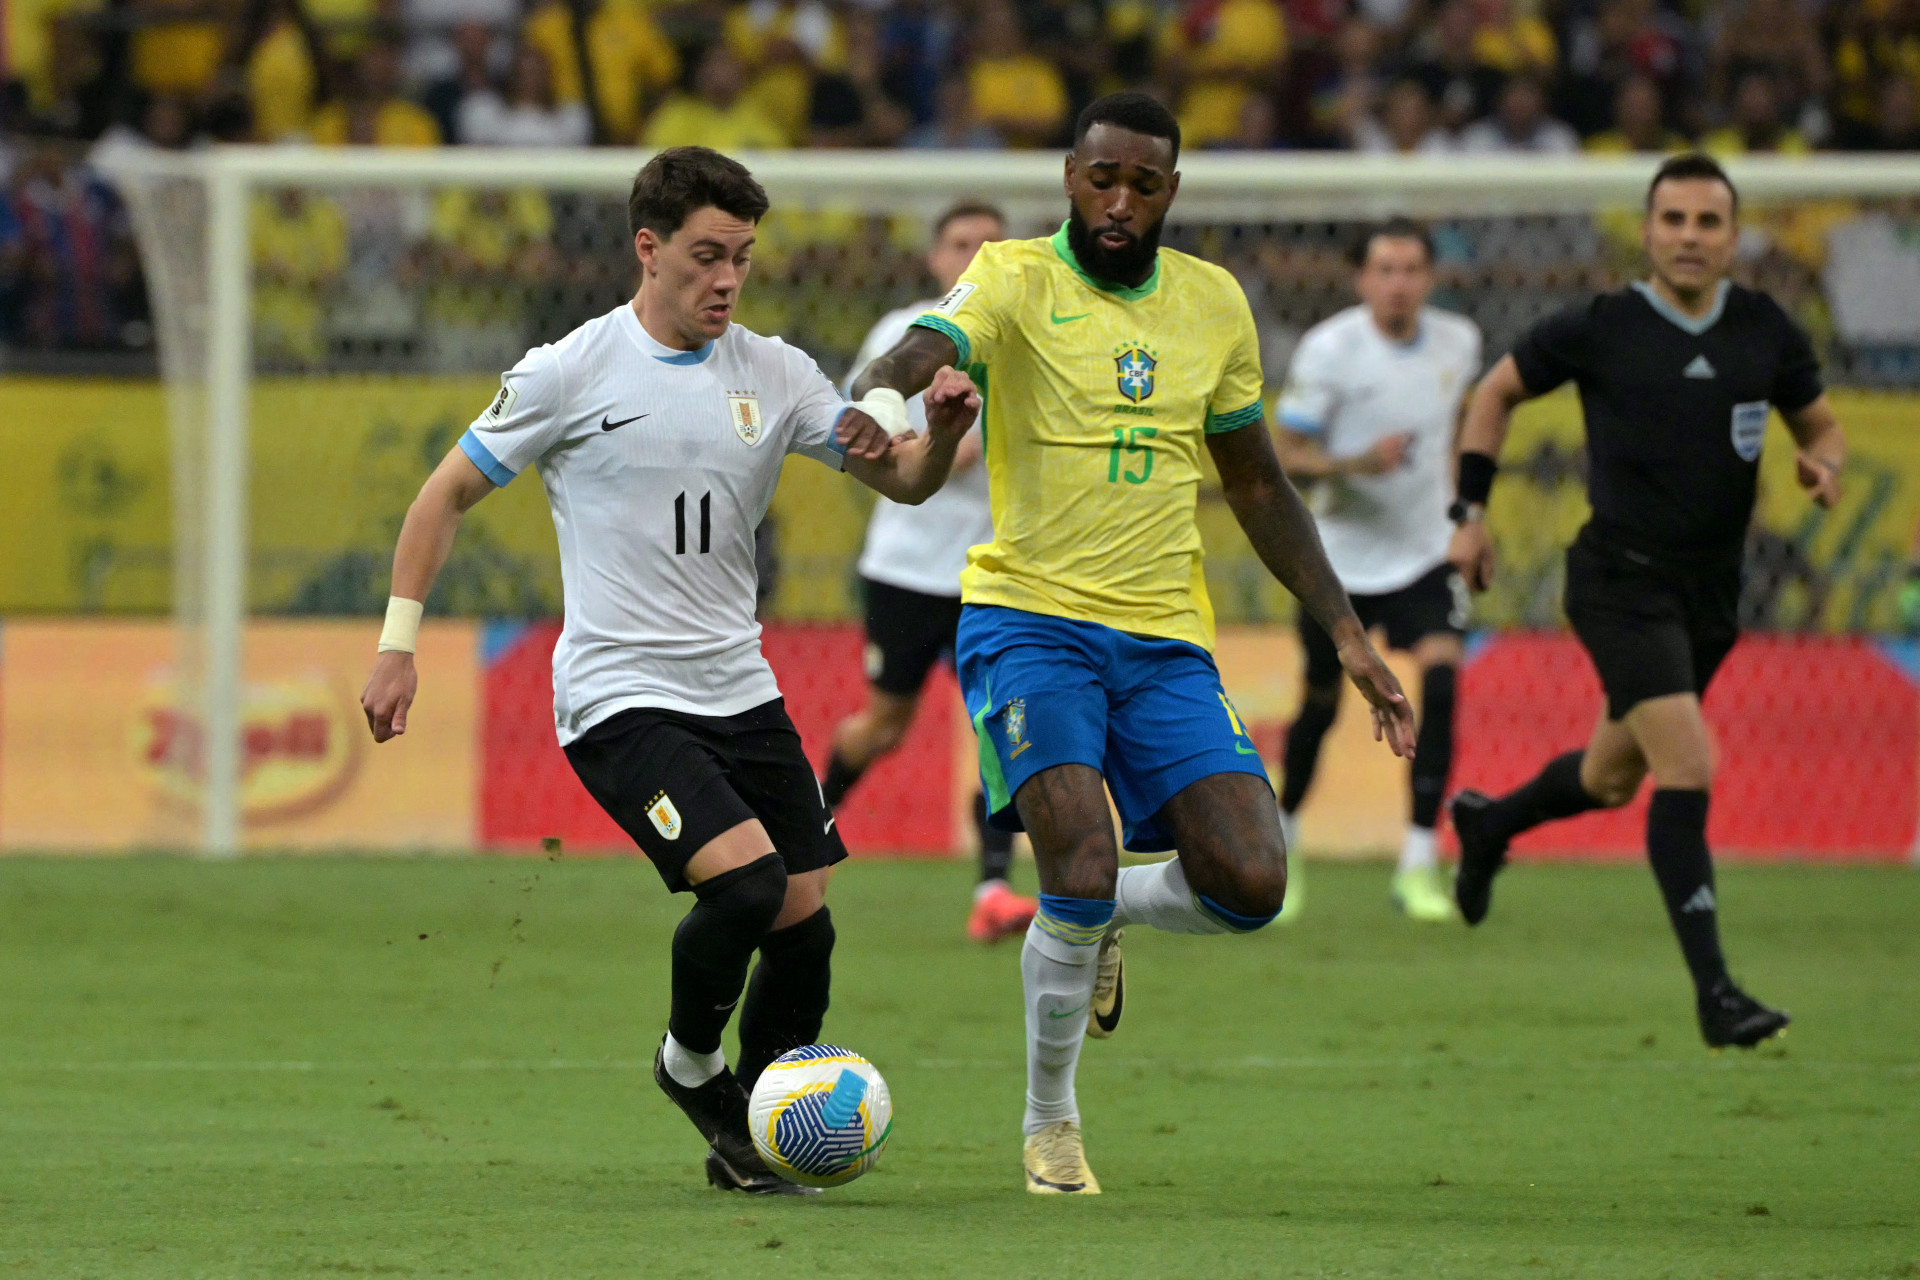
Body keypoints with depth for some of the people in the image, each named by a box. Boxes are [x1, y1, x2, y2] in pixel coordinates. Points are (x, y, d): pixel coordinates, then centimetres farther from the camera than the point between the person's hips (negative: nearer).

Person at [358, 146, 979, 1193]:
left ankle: (747, 1141, 21)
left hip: (740, 692, 6)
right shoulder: (572, 372, -6)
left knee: (805, 928, 1)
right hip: (617, 699, -5)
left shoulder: (772, 373, 6)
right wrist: (398, 644, -2)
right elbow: (448, 494, 3)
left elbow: (902, 480, 6)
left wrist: (941, 433, -17)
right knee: (746, 879, -23)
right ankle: (690, 1062, 5)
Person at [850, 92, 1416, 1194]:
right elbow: (923, 352, -24)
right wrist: (871, 402, -48)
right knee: (1082, 869, -22)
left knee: (1251, 886, -12)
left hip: (1166, 639, 4)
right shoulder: (1017, 278, -3)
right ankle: (1051, 1125, 3)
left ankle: (1106, 914, 23)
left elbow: (1260, 489, 20)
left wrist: (1347, 635, 15)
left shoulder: (1213, 304, 11)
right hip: (1029, 618, -4)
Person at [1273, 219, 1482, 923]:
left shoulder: (1458, 342, -2)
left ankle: (1419, 865, -17)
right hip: (1343, 553, -2)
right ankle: (1283, 833, 38)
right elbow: (1287, 454, -12)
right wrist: (1358, 462, -30)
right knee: (1322, 702, 9)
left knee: (1440, 679, -20)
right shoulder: (1328, 350, -14)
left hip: (1427, 553, 2)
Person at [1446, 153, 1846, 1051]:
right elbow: (1496, 393, 6)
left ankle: (1486, 825, 52)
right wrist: (1471, 510, 1)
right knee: (1688, 769, -20)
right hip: (1622, 581, -5)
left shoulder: (1765, 331, 1)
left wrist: (1824, 463, -9)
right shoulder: (1600, 330, -8)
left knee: (1611, 780, 20)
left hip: (1710, 591, 5)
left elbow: (1819, 421, 15)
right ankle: (1714, 992, -18)